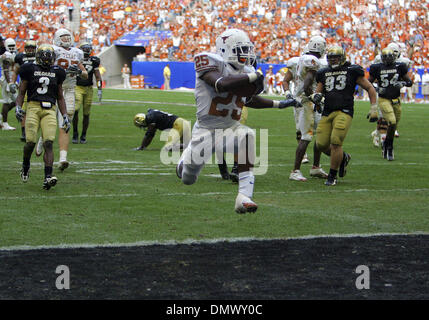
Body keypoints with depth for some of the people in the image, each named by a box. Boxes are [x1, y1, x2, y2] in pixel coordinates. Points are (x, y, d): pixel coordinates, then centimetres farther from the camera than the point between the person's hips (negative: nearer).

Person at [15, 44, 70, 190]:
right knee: (31, 142, -12)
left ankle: (48, 178, -21)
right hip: (33, 107, -2)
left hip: (50, 110, 2)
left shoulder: (56, 72, 15)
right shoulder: (30, 70, 7)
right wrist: (18, 107, -9)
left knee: (49, 143, -14)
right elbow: (21, 93, 10)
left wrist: (65, 116, 14)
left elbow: (60, 97, 22)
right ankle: (25, 166, 21)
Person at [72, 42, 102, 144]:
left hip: (88, 89, 2)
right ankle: (75, 133, -3)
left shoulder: (93, 61, 5)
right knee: (75, 110, -17)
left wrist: (99, 89, 0)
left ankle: (83, 136, 16)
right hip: (77, 88, -2)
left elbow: (98, 76, 9)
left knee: (86, 114, 4)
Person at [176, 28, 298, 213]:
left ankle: (244, 196, -35)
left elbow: (249, 100, 23)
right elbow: (220, 85, -32)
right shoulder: (210, 62, -14)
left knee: (247, 136, -33)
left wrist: (277, 104, 20)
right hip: (206, 129, -4)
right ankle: (188, 155, 47)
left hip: (230, 128, 4)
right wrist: (252, 77, -32)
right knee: (187, 179, 7)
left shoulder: (246, 72, 6)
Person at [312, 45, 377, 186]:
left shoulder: (352, 71, 4)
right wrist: (316, 96, -4)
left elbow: (369, 88, 10)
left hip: (344, 112, -5)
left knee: (336, 142, -17)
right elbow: (318, 91, 22)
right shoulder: (324, 73, 16)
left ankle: (332, 176, -3)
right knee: (321, 145, -2)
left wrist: (373, 108, 4)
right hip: (327, 113, 5)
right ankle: (343, 157, 27)